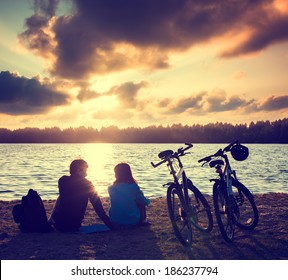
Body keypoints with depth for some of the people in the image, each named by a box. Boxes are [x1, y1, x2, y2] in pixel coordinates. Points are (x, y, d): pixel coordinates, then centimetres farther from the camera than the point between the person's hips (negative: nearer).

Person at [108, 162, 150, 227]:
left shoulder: (111, 189, -10)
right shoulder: (134, 187, -17)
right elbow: (145, 202, -3)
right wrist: (148, 201, 21)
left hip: (115, 221, 3)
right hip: (133, 221, -2)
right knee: (141, 202, 23)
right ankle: (142, 221, 27)